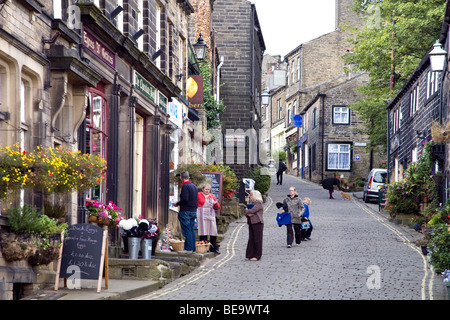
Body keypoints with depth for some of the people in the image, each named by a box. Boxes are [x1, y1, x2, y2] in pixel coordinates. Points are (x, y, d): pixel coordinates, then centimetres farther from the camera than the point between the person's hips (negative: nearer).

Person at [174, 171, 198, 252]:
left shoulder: (185, 186, -13)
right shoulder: (194, 186, 14)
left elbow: (185, 199, -21)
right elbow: (197, 200, 17)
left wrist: (177, 204, -7)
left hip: (186, 211, -8)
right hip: (193, 211, 8)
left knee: (186, 230, -6)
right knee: (191, 230, 10)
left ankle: (188, 248, -8)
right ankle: (193, 248, 11)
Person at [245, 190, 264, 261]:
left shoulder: (258, 204, -8)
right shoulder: (252, 203, 20)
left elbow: (252, 211, -19)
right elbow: (247, 213, 17)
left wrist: (247, 211, 0)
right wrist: (247, 214, -6)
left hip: (257, 223, -9)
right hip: (251, 223, 9)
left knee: (257, 240, -5)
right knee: (251, 239, 5)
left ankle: (257, 256, -2)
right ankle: (250, 255, 6)